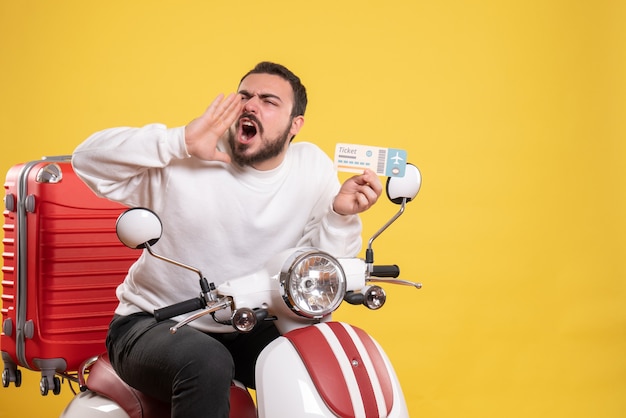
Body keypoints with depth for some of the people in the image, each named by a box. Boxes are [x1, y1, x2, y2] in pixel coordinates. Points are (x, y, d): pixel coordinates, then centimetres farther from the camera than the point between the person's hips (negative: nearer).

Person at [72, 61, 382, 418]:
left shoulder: (314, 168, -3)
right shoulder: (184, 162, -14)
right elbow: (88, 158, -19)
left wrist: (342, 215, -22)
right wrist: (179, 141, -28)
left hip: (248, 330, 4)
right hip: (154, 324, -4)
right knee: (207, 364, -35)